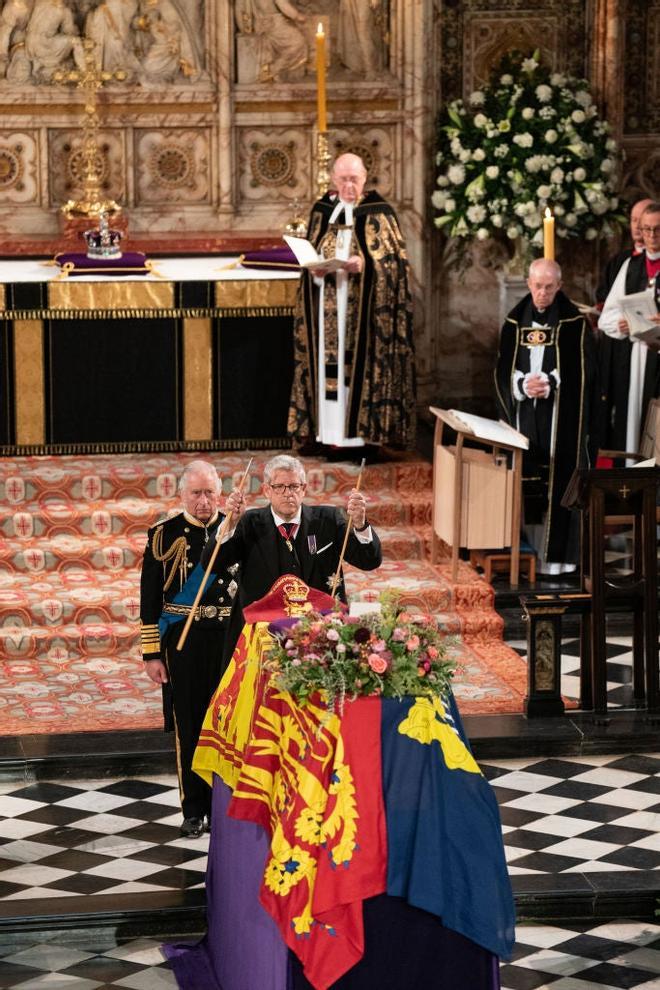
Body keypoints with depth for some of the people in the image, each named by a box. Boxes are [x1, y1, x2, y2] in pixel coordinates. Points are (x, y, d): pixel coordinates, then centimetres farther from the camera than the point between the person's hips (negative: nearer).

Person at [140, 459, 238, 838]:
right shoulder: (164, 535, 0)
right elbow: (150, 599, 1)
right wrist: (151, 653, -2)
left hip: (230, 639, 1)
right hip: (183, 642, -1)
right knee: (189, 726, 5)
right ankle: (194, 810, 15)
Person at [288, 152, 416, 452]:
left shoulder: (378, 211, -1)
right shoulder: (322, 210, 11)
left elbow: (395, 260, -4)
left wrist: (365, 265, -21)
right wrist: (315, 269, -9)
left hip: (363, 305, -4)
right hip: (328, 305, 4)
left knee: (359, 361, -7)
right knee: (330, 362, 2)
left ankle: (362, 427, -3)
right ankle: (332, 430, 4)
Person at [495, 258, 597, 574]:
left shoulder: (574, 323, -2)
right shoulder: (515, 322, 8)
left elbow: (583, 371, -4)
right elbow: (503, 370, 6)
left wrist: (550, 384, -17)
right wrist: (523, 385, -13)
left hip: (560, 418, -3)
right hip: (523, 416, 3)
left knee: (557, 480, -5)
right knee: (526, 480, 2)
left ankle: (556, 552, -4)